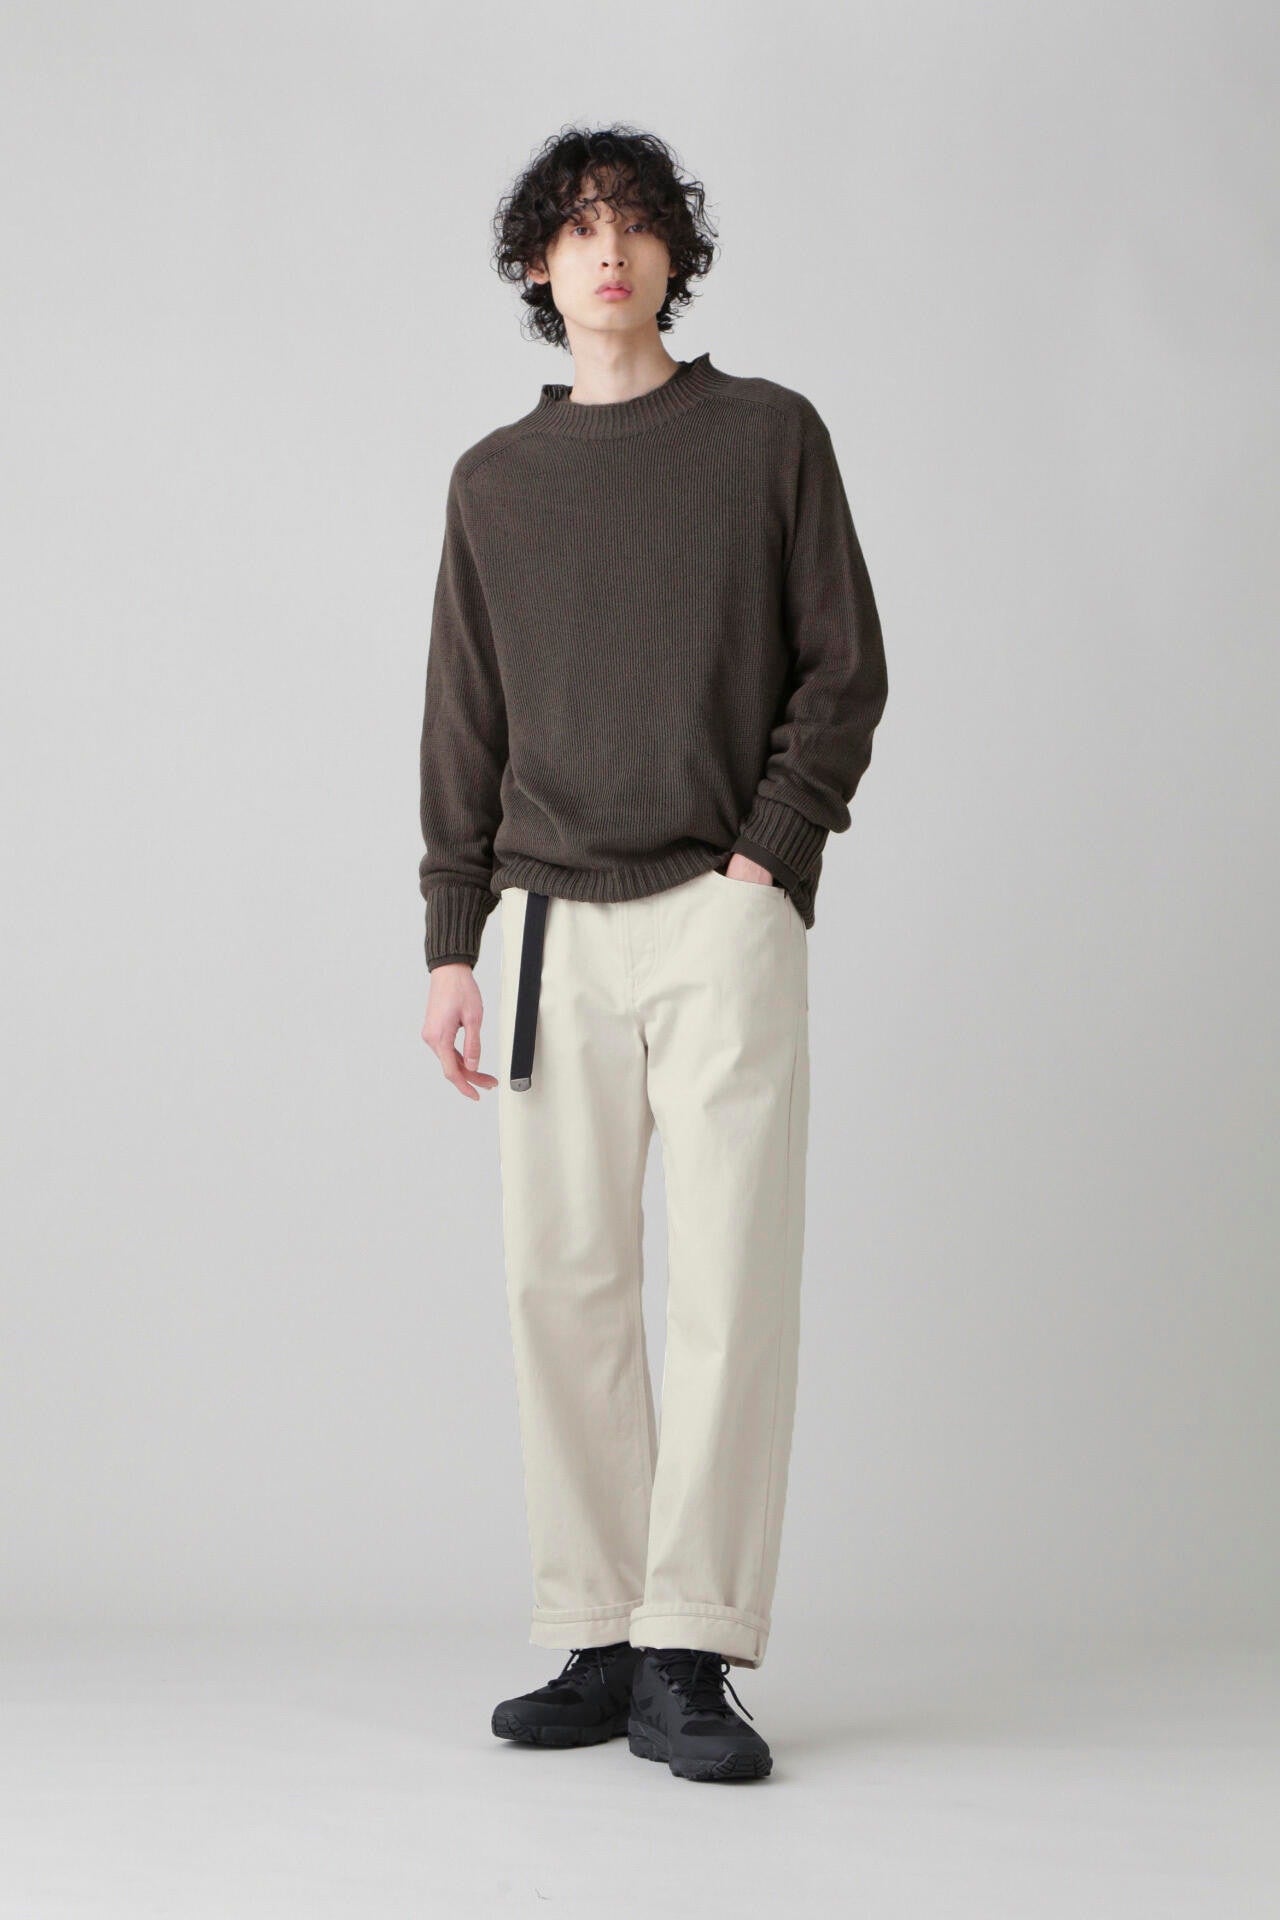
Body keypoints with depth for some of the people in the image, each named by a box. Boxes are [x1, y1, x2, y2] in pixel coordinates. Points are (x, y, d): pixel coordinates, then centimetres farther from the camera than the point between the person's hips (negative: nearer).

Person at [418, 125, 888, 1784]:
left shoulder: (771, 437, 8)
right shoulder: (494, 482, 15)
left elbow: (846, 667, 5)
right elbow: (464, 728, 14)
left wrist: (776, 849, -7)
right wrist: (451, 942, 8)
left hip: (721, 913, -3)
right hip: (550, 926, 3)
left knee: (730, 1278, -9)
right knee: (562, 1284, 0)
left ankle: (691, 1654, -8)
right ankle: (594, 1642, 6)